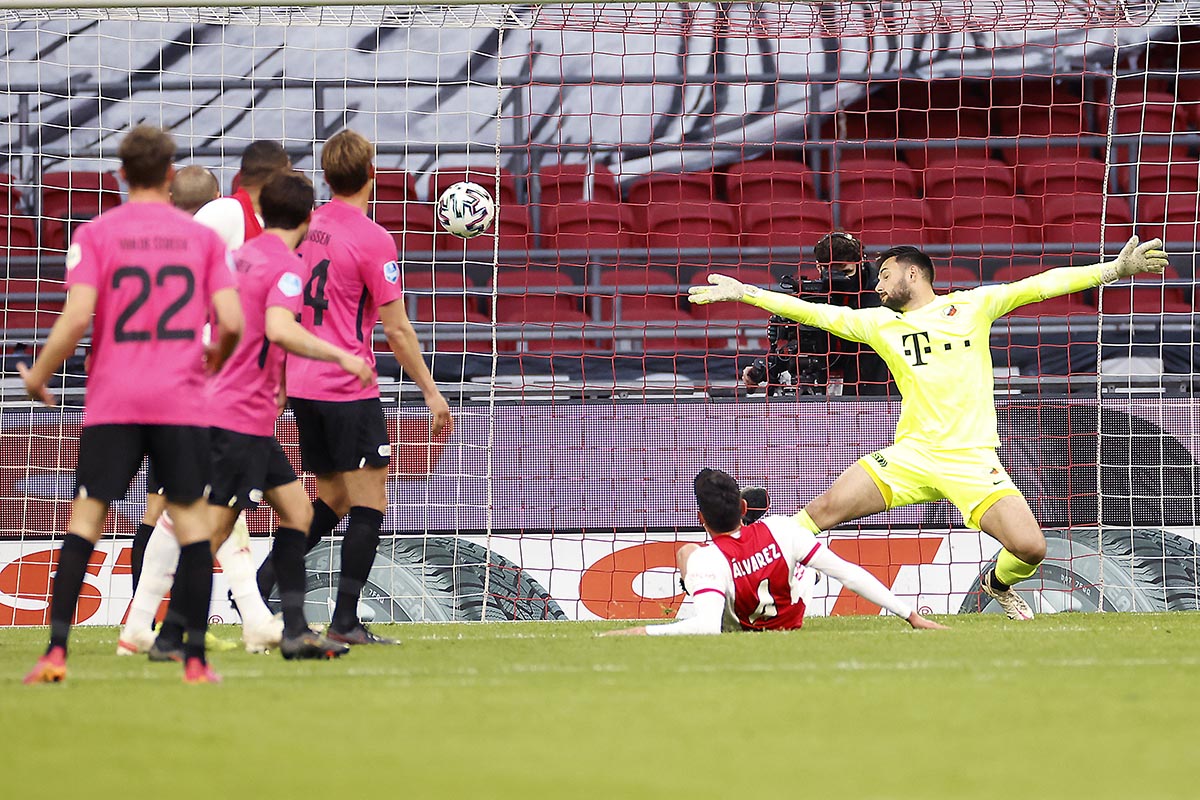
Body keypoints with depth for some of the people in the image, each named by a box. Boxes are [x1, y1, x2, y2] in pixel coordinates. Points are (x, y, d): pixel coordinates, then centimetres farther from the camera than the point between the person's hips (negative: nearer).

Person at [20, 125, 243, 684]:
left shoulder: (96, 234, 0)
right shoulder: (203, 237, 5)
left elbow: (77, 317, -10)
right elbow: (230, 323, -2)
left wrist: (38, 376, 4)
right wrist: (213, 359, 20)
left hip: (112, 403, 0)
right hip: (182, 401, 1)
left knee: (85, 518, 2)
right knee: (192, 519, 5)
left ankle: (56, 649, -8)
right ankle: (195, 656, 1)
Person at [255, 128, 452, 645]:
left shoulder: (306, 227, 8)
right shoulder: (372, 240, -12)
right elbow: (397, 331, -12)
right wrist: (430, 392, -5)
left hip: (303, 386, 7)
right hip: (349, 390, -7)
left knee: (333, 500, 18)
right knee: (369, 502, -2)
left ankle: (261, 581, 7)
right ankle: (345, 622, -6)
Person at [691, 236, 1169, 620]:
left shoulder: (972, 306, 7)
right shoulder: (878, 323, 13)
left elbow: (1039, 286, 3)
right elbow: (817, 314, 15)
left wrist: (1115, 269, -2)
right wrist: (745, 293, 12)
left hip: (973, 460, -1)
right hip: (910, 456, 1)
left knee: (1030, 548, -15)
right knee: (825, 508, -17)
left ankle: (999, 583, 20)